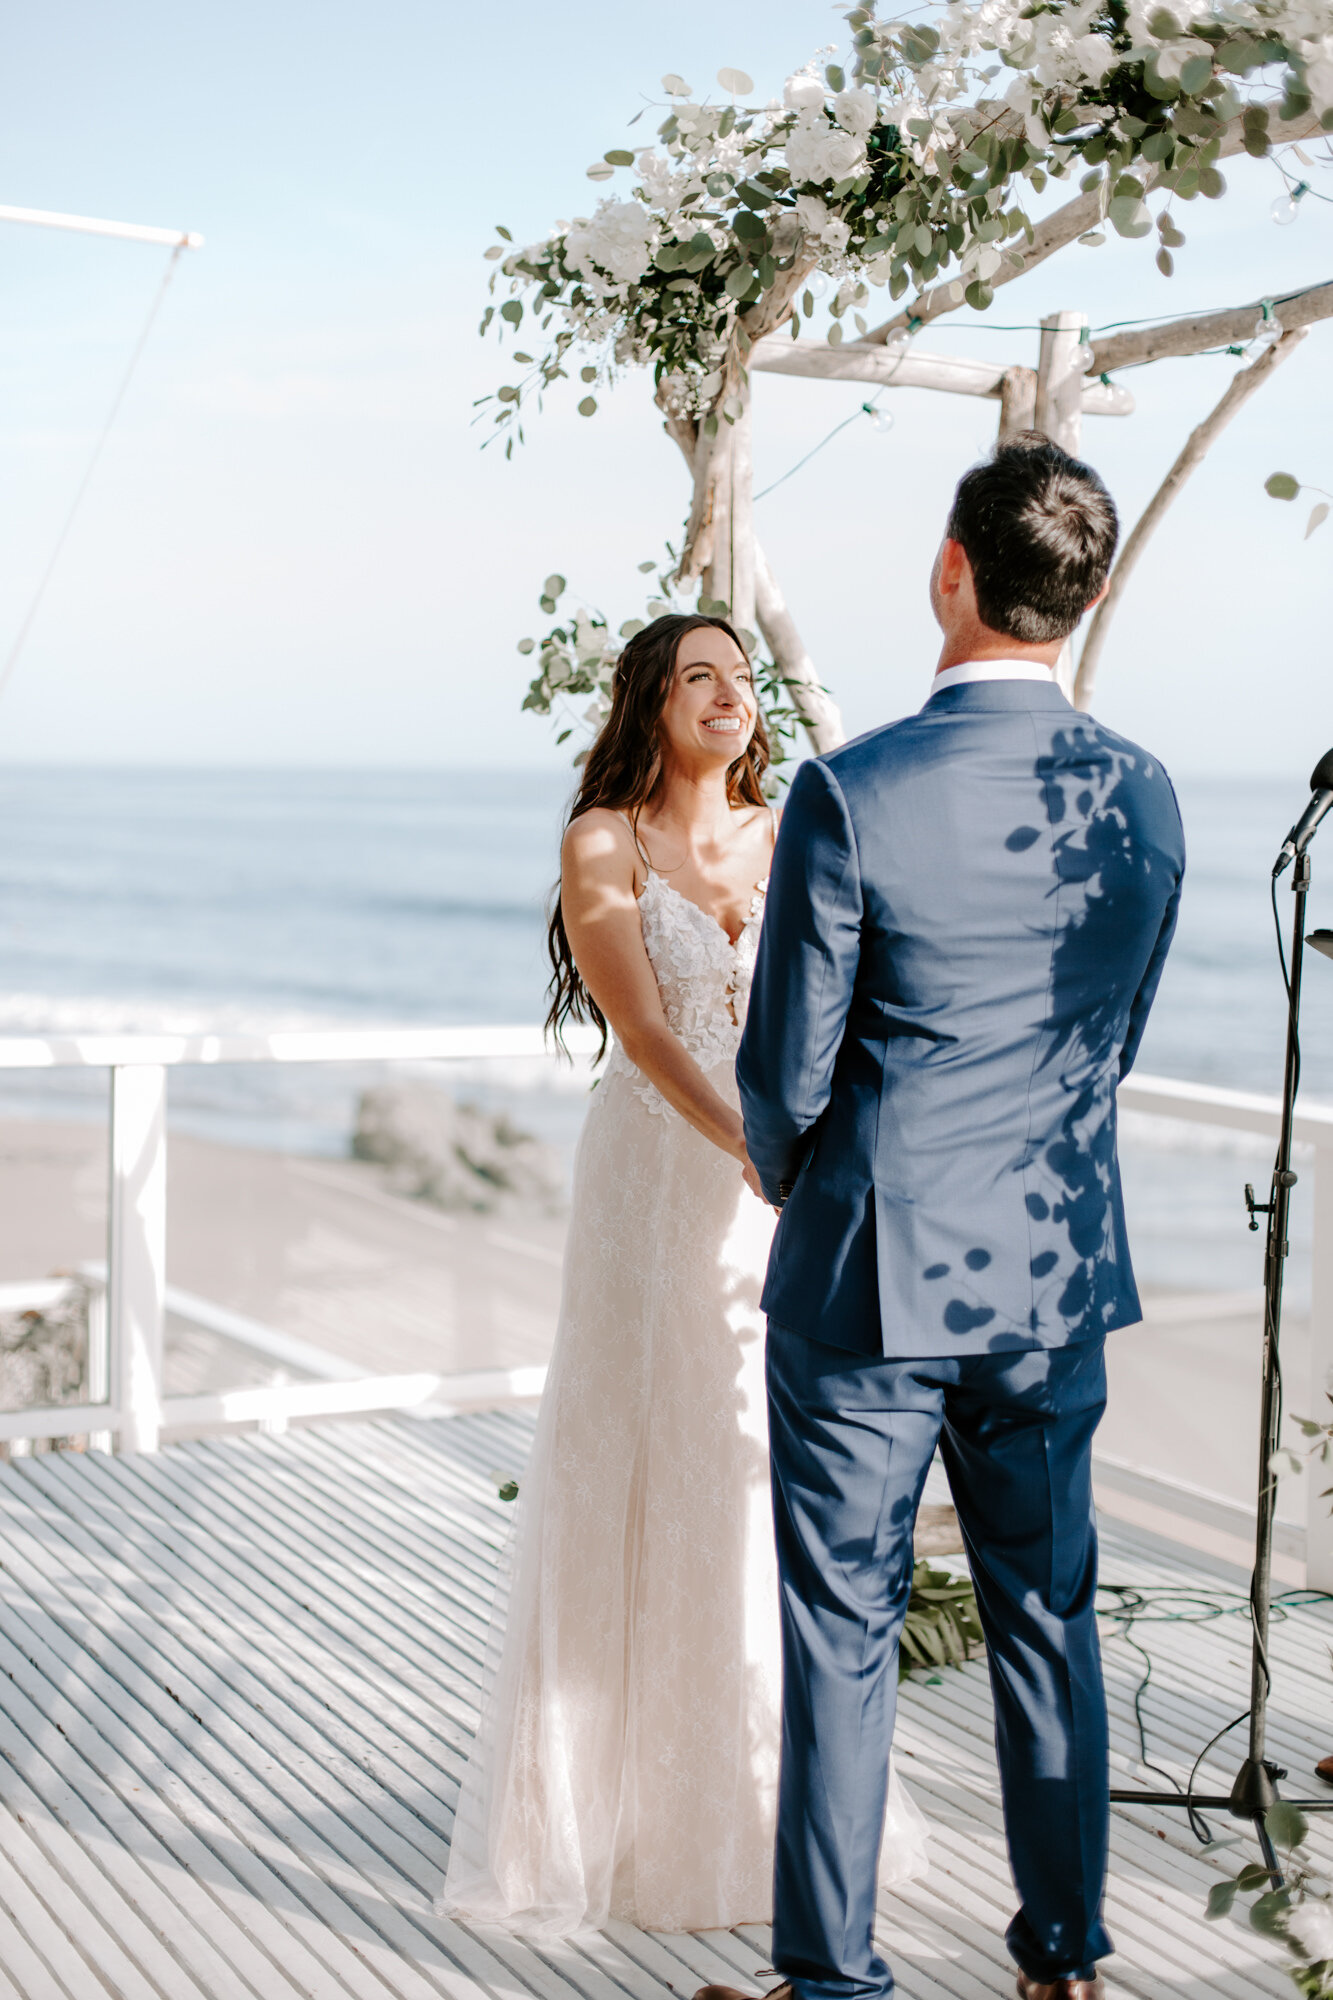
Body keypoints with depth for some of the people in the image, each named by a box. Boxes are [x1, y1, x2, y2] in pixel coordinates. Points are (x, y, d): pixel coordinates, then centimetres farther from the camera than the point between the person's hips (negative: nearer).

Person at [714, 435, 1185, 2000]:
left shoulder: (848, 796, -18)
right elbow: (1114, 1046, 9)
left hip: (869, 1279, -4)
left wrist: (788, 1182, 10)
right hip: (1058, 1277, 5)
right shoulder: (1142, 797, -2)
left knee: (843, 1636, 9)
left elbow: (786, 1075, -11)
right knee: (1047, 1619, 18)